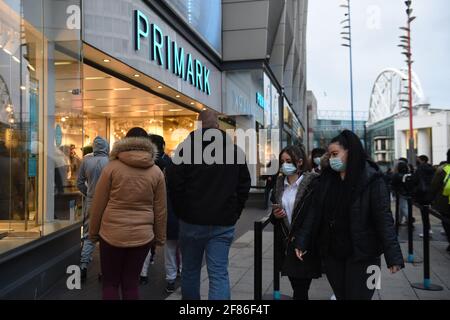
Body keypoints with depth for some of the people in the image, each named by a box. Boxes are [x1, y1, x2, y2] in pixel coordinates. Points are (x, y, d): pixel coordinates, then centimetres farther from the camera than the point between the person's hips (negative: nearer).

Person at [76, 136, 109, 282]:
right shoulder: (110, 162, -14)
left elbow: (80, 183, 1)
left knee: (88, 236, 13)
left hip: (90, 203, 2)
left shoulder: (86, 160, -5)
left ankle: (83, 266, 7)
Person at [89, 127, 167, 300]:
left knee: (110, 283, 12)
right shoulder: (156, 172, 0)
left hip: (112, 234, -1)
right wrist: (160, 237, 15)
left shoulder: (112, 167, -6)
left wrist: (93, 232, 11)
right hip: (142, 235, 2)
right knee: (131, 283, 13)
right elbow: (161, 209, 4)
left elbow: (98, 204, -1)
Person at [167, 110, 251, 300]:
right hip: (224, 223, 2)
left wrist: (182, 212, 5)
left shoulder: (187, 146, -5)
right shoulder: (235, 149, 5)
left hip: (193, 220, -1)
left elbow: (174, 184, -7)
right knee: (219, 273, 2)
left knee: (190, 270, 15)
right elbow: (244, 185, 8)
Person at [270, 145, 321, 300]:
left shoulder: (313, 183, -10)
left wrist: (300, 240, -14)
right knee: (297, 288, 13)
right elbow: (274, 218, 19)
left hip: (305, 246, -5)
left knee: (300, 291, -3)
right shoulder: (280, 184, 10)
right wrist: (275, 216, -3)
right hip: (286, 245, 6)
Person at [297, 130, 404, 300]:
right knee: (340, 295, 15)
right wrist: (302, 242, -2)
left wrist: (393, 256, -20)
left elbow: (384, 218, -14)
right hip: (331, 253, 4)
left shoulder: (372, 180, -11)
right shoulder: (326, 178, 2)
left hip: (362, 255, -4)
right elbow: (315, 213, 3)